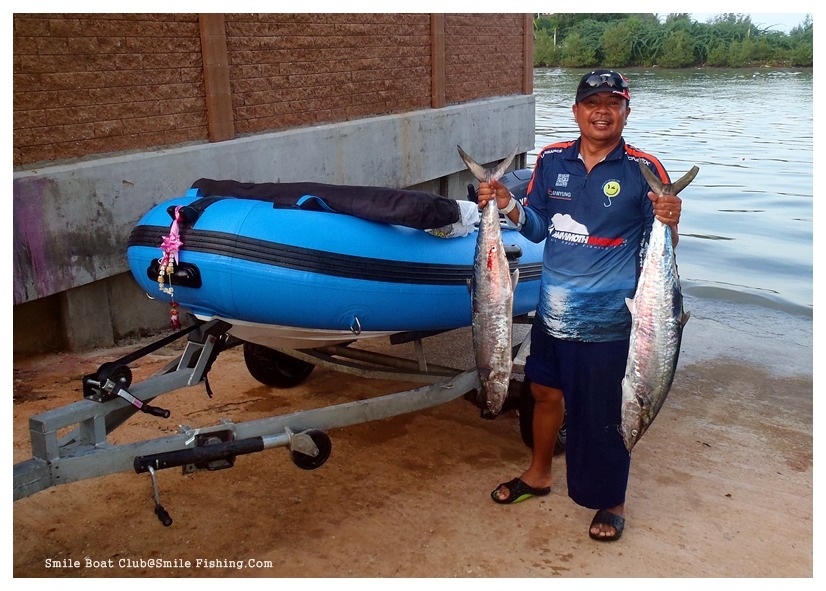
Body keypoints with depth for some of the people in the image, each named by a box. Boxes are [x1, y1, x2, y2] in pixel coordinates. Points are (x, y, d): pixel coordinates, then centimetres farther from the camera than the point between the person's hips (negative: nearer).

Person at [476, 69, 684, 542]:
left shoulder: (643, 169, -9)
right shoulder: (551, 160, 3)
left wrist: (669, 222, -27)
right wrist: (507, 204, -7)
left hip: (610, 318, -4)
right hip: (553, 308, 5)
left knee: (604, 412, 7)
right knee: (546, 392, 20)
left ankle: (612, 502, 30)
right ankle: (539, 474, 44)